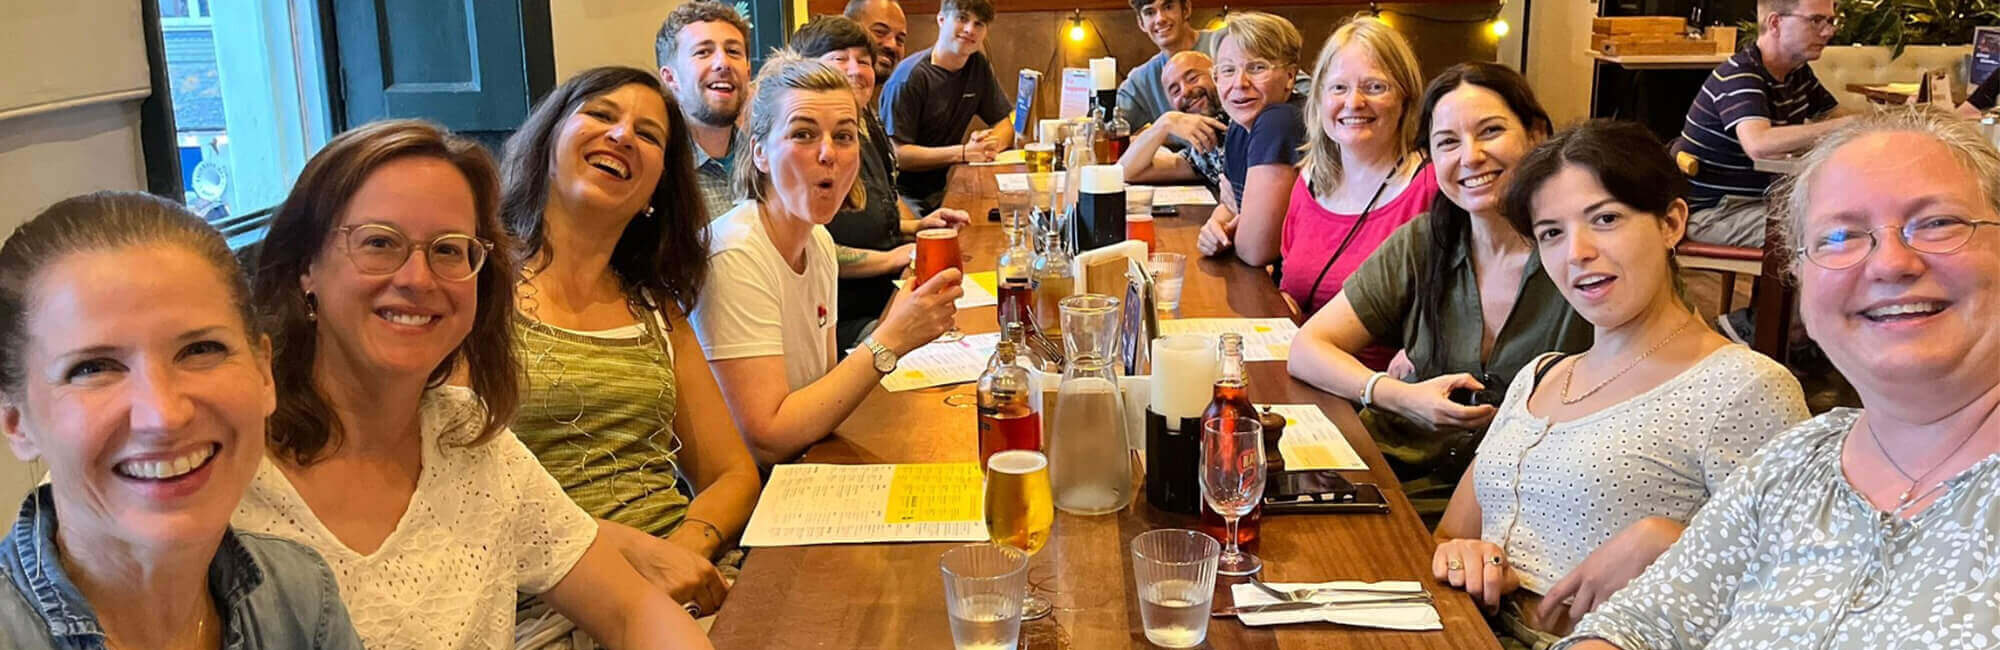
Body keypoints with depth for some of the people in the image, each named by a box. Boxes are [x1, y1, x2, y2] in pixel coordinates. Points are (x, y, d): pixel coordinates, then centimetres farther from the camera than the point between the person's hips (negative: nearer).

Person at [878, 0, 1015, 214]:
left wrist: (992, 143, -11)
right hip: (906, 194, -6)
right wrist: (963, 153, -24)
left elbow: (1007, 122, 13)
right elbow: (895, 154, -20)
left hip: (943, 188, 7)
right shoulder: (910, 76, -15)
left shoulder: (979, 66, 8)